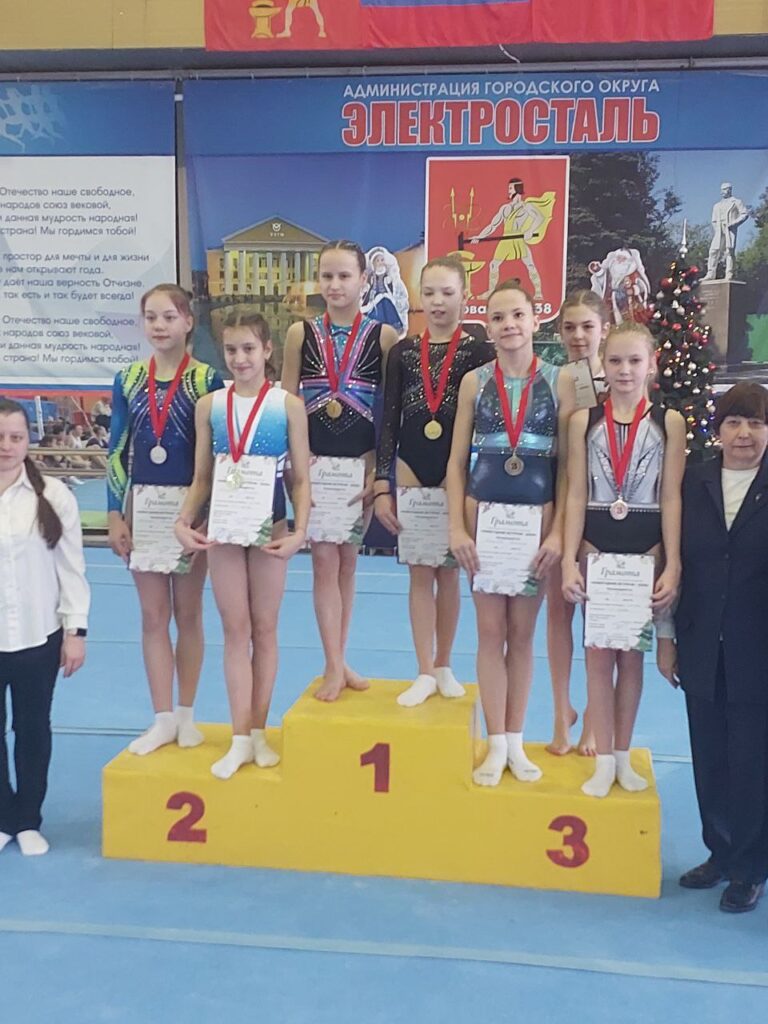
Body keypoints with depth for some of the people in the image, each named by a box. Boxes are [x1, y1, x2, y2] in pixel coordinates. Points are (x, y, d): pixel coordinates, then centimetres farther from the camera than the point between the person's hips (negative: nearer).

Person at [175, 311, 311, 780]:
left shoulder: (288, 404, -5)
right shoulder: (209, 405, 2)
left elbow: (302, 478, -4)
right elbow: (202, 478, 6)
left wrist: (300, 530, -15)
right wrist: (184, 521, -9)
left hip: (269, 525, -2)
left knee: (264, 628, 9)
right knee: (235, 630, 7)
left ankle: (259, 732, 21)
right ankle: (240, 739, 14)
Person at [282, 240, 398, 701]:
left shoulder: (383, 335, -2)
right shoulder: (301, 333, 2)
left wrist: (380, 468, -7)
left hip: (362, 461, 0)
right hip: (315, 461, 0)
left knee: (348, 560, 11)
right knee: (325, 559, -1)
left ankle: (338, 661, 22)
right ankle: (335, 667, 6)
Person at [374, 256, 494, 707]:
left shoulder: (478, 352, -2)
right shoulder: (403, 352, 5)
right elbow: (389, 420, 4)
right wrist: (382, 484, -1)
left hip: (456, 471, -2)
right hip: (411, 470, 2)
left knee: (449, 571, 8)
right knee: (420, 571, 5)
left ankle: (444, 666, 22)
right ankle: (425, 672, 11)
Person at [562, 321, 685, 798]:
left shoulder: (669, 421, -2)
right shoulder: (584, 420, 0)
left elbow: (671, 499, -4)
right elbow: (576, 495, 0)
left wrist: (673, 566, -8)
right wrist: (569, 560, -6)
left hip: (645, 547, 0)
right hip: (596, 544, 1)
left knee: (632, 653, 10)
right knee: (599, 652, 6)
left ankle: (623, 755, 24)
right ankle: (603, 760, 17)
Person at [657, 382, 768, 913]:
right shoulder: (693, 482, 2)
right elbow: (675, 560, 4)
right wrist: (667, 638, 4)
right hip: (703, 654, 3)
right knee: (710, 760, 14)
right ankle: (721, 853, 34)